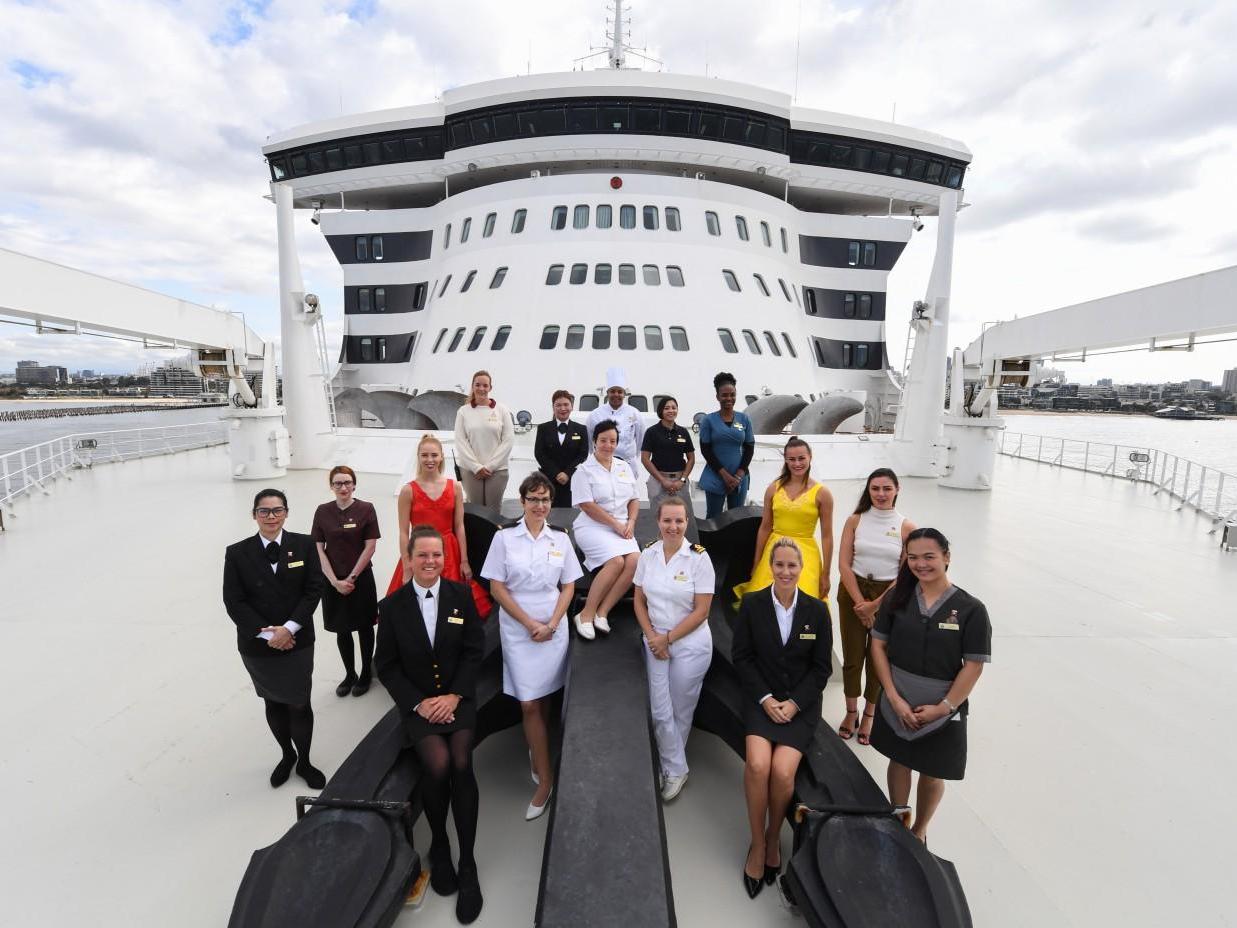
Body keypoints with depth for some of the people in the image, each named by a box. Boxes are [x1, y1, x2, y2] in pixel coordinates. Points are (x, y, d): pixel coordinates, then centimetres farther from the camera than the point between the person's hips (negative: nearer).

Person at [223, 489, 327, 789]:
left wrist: (289, 628, -16)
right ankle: (286, 755, 42)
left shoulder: (304, 545, -6)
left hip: (297, 642, -1)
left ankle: (304, 761, 31)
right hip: (257, 646, 1)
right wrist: (267, 633, -14)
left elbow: (313, 590, -7)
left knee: (299, 705, 7)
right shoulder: (237, 553, -6)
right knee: (273, 704, 18)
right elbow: (234, 602, -7)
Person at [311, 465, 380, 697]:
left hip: (361, 578, -2)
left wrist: (352, 578, -10)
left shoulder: (366, 509, -9)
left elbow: (370, 547, -9)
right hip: (333, 580, 2)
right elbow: (318, 549, -2)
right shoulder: (322, 511, -2)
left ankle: (366, 673, 30)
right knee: (342, 630, 14)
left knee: (364, 627, 11)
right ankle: (349, 674, 32)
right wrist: (335, 581, -9)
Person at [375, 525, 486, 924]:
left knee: (462, 764, -21)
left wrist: (454, 696, -11)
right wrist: (418, 702, -10)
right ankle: (438, 844, 8)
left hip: (457, 697, 0)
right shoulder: (392, 605, -3)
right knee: (438, 764, -22)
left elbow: (475, 650, -2)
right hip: (417, 704, 0)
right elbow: (386, 666, 1)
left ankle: (468, 864, 0)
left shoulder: (461, 594, -3)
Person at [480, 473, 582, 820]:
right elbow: (497, 588, -6)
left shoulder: (560, 539, 0)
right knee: (529, 703, 1)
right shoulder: (504, 538, -6)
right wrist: (531, 624, -10)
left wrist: (551, 624, -8)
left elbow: (568, 587, 5)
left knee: (544, 699, 12)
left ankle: (535, 751, 35)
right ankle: (545, 779, 14)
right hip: (518, 630, -2)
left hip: (554, 629, 2)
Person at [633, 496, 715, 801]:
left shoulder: (698, 557, -15)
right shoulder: (648, 554, -3)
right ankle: (676, 769, 28)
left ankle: (671, 766, 37)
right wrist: (652, 637, -7)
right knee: (660, 712, 6)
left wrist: (667, 638, -12)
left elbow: (701, 611, -13)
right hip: (655, 643, 3)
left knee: (681, 711, 13)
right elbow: (639, 601, 4)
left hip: (690, 645, -3)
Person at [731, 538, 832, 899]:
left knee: (782, 771, -21)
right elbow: (741, 656, -1)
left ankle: (773, 838, 9)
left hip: (802, 702, 0)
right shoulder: (752, 604, -4)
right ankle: (757, 844, 2)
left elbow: (822, 667, 2)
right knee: (757, 765, -23)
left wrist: (794, 703, -9)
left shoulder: (817, 609, -3)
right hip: (762, 698, 0)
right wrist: (765, 698, -10)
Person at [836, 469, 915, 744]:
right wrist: (860, 602, -10)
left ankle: (870, 715, 31)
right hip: (853, 592, 1)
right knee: (852, 656, 8)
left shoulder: (907, 527, -5)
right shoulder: (855, 520, -4)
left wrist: (876, 605, -9)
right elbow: (844, 564, -5)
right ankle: (851, 711, 28)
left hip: (889, 598, 0)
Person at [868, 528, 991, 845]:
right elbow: (878, 645, -4)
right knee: (899, 762, 19)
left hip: (942, 709, -2)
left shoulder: (970, 609, -13)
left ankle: (919, 831, 41)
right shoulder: (897, 598, -6)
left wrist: (944, 707, -12)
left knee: (932, 773, 15)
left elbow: (974, 666, -11)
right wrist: (894, 698, -9)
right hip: (897, 705, 2)